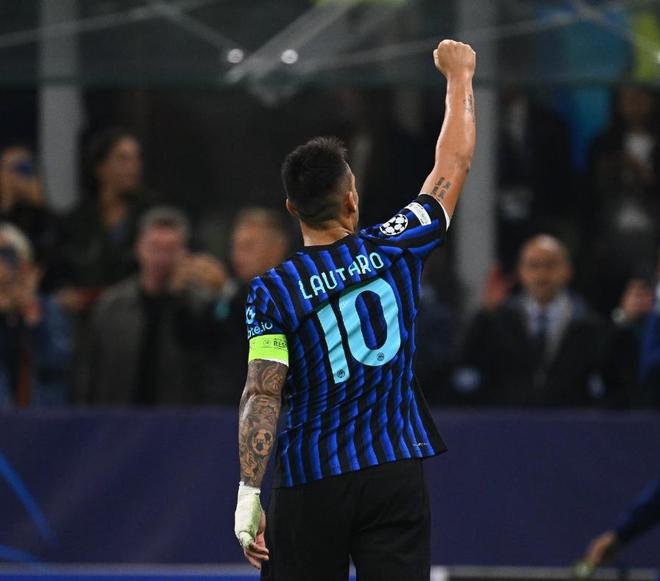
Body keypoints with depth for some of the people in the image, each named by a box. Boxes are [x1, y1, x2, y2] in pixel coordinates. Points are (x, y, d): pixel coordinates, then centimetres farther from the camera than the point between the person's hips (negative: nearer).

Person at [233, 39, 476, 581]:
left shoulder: (273, 291, -7)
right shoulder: (394, 250, -1)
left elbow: (262, 395, -14)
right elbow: (453, 167, 11)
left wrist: (249, 492, -13)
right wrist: (460, 77, 24)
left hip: (312, 481, -1)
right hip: (396, 470, 1)